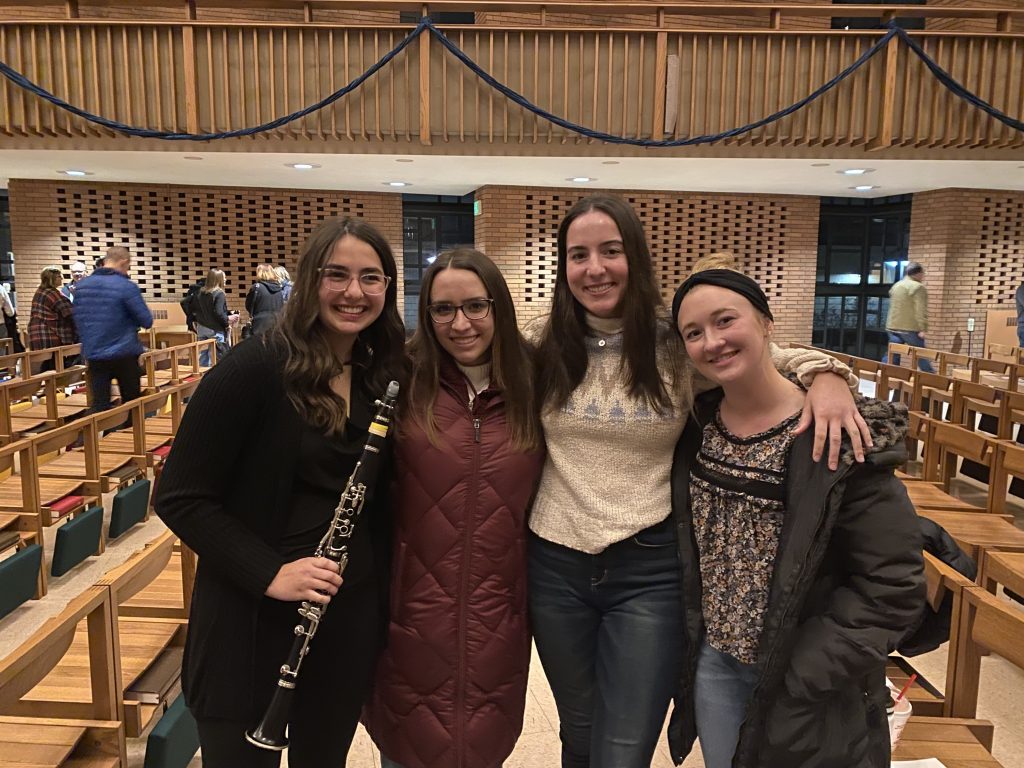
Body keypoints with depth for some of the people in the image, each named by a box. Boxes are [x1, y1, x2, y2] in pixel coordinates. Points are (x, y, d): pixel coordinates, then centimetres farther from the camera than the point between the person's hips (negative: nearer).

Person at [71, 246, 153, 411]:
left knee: (99, 405, 4)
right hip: (124, 355, -4)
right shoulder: (127, 286, -14)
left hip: (93, 355, 4)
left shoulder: (81, 285, 5)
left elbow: (78, 319, 16)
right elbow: (147, 321, -10)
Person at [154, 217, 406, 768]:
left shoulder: (386, 378, 0)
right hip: (249, 618, -4)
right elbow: (179, 497, -13)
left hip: (353, 617, 5)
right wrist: (269, 572, -21)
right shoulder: (255, 369, -16)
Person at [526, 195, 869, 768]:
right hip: (555, 567, 3)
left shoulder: (679, 344, -9)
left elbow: (768, 356, 2)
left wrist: (826, 374, -18)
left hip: (649, 572, -2)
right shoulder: (544, 345, -2)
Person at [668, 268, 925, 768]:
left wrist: (801, 678, -17)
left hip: (807, 680, -4)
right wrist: (690, 641, 3)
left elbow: (892, 588, -16)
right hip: (712, 660, 5)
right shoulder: (696, 425, -4)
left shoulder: (842, 437, -20)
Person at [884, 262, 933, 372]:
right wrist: (922, 329, -18)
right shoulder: (918, 287, -9)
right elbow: (921, 310, -16)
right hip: (910, 328, -7)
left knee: (892, 355, 6)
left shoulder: (896, 286, 16)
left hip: (893, 327, 7)